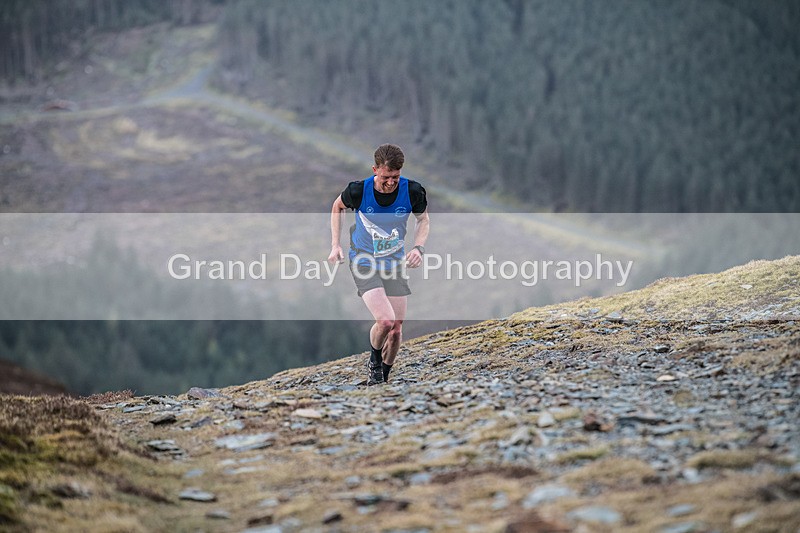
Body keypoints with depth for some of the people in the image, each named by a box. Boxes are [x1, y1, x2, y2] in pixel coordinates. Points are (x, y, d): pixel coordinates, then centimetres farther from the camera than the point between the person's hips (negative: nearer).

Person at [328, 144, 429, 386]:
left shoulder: (412, 191, -15)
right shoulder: (359, 190, -19)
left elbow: (423, 220, 6)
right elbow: (338, 206, 4)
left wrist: (418, 247, -11)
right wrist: (335, 245, 0)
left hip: (395, 263, 3)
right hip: (364, 262, -3)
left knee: (396, 329, 3)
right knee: (386, 321, -21)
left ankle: (383, 377, 26)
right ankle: (374, 361, 10)